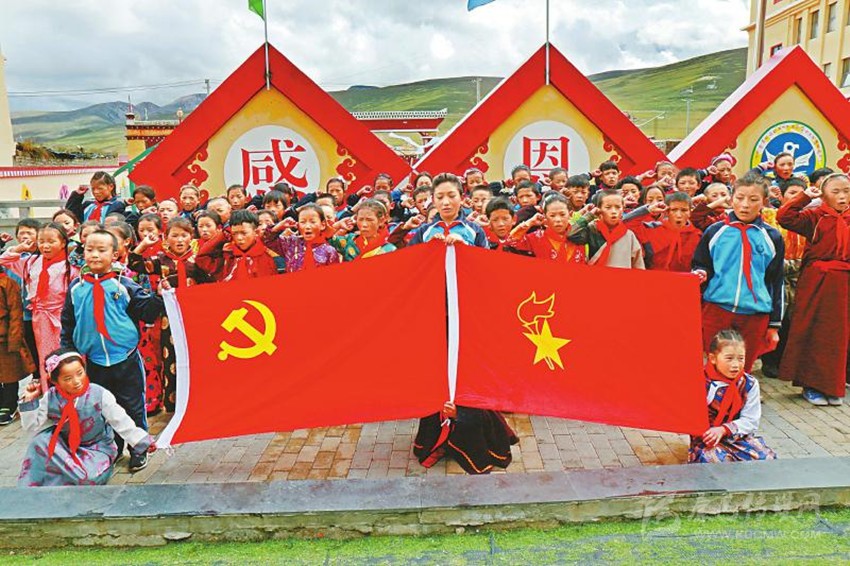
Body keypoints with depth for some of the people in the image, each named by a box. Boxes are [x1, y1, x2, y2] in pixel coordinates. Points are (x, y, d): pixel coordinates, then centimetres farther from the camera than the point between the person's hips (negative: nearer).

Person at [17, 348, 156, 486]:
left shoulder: (99, 395, -19)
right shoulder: (50, 398, -9)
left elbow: (122, 422, -15)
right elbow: (32, 426, -2)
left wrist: (142, 441, -18)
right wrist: (29, 402, -13)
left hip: (97, 449, -3)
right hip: (66, 448, 3)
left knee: (90, 476, -31)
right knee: (41, 441, -24)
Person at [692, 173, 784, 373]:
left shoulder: (772, 237, 5)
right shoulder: (715, 231, 4)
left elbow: (776, 282, 9)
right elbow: (699, 266, 12)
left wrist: (774, 324, 8)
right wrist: (700, 274, -12)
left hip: (755, 316, 1)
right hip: (716, 309, 0)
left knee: (742, 371, 10)